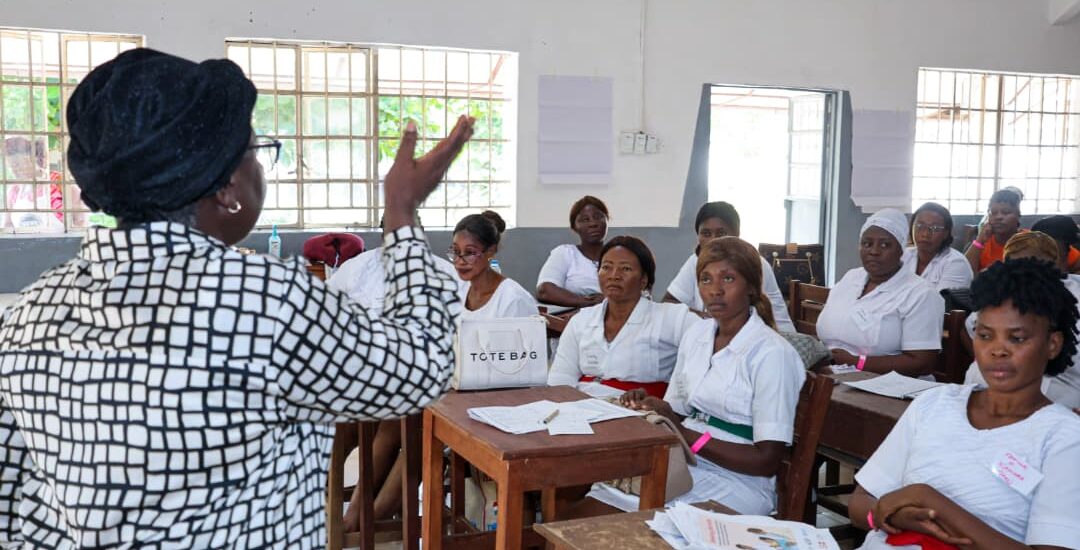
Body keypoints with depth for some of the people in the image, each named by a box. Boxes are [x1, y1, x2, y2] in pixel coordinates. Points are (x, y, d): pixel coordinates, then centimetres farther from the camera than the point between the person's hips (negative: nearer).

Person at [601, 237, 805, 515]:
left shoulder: (772, 353, -12)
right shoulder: (696, 334, 10)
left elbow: (767, 460, -14)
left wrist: (689, 438, -18)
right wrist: (655, 406, -5)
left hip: (739, 482, -6)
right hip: (686, 464, 6)